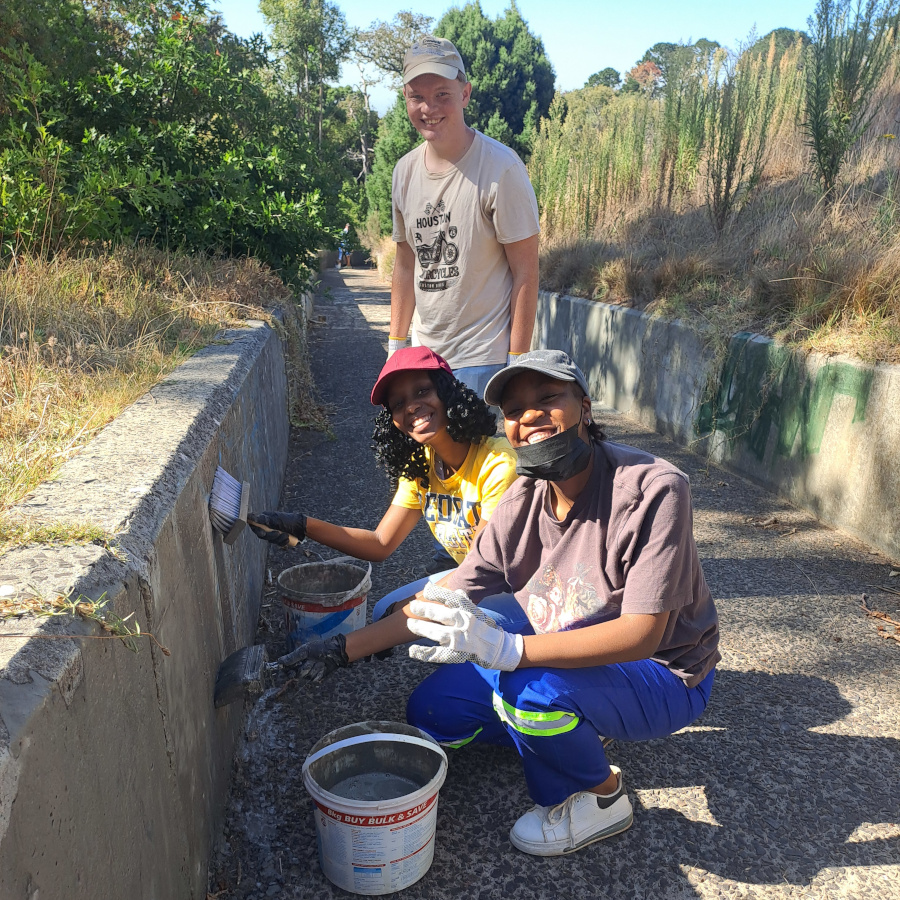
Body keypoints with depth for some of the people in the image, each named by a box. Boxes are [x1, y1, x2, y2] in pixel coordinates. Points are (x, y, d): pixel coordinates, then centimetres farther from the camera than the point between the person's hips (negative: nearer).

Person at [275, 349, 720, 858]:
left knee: (529, 684, -34)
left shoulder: (653, 488, -28)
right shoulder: (524, 500, -9)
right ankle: (579, 732, 16)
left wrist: (509, 649, -43)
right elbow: (449, 597, -3)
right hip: (569, 660, 6)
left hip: (663, 675, -6)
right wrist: (344, 651, -8)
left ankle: (603, 797, -2)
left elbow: (642, 634, -32)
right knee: (432, 710, -1)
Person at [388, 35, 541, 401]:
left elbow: (525, 272, -12)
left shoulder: (500, 168, -13)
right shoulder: (404, 171, 6)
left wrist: (517, 362, -14)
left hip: (481, 357, -6)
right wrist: (396, 344, 14)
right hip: (423, 353, 6)